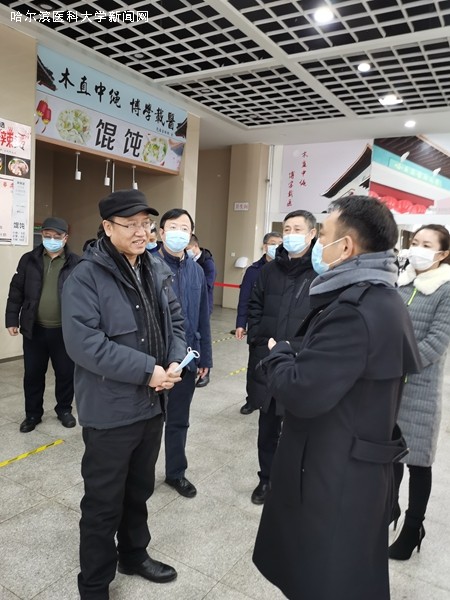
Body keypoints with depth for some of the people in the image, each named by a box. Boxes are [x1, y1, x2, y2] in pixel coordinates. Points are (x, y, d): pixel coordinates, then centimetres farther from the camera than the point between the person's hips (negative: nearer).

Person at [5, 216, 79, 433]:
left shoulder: (75, 263, -4)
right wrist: (12, 319, 2)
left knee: (65, 373, 10)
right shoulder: (29, 260, 4)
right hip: (34, 329, 2)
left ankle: (64, 410, 31)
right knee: (32, 374, 12)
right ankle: (33, 414, 30)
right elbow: (16, 292, 6)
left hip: (64, 330, -2)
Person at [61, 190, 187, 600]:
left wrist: (175, 361, -9)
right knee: (104, 502, 11)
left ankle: (134, 554, 47)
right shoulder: (85, 278, -16)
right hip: (110, 410, -6)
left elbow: (175, 320, 10)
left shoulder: (157, 270, 5)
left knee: (140, 489, 24)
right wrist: (147, 370, -23)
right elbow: (84, 343, -25)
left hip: (152, 403, 6)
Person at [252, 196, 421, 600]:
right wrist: (293, 355, 0)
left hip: (336, 475, -10)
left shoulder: (355, 309, -28)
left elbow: (302, 393, -29)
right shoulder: (381, 298, 6)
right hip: (354, 468, 10)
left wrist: (277, 354, -12)